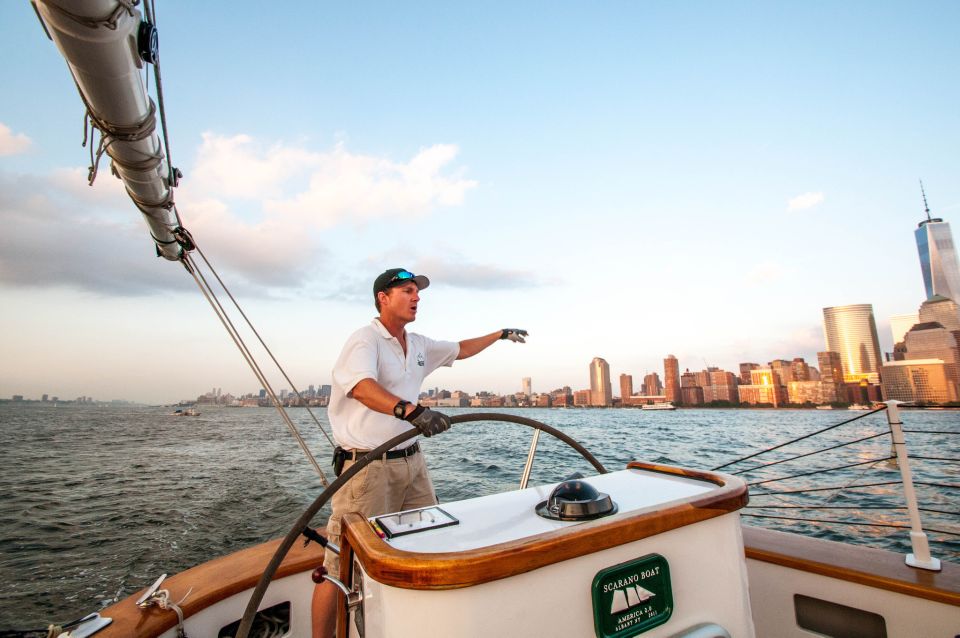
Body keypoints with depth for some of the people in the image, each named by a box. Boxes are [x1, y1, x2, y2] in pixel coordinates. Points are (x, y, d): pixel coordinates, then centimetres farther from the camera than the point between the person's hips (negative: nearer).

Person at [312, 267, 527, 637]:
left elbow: (460, 349, 29)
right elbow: (362, 386, -32)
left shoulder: (419, 345, 12)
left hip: (412, 461, 8)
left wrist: (499, 335, 33)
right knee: (342, 565, -2)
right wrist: (410, 410, -48)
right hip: (368, 466, -8)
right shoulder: (366, 340, -13)